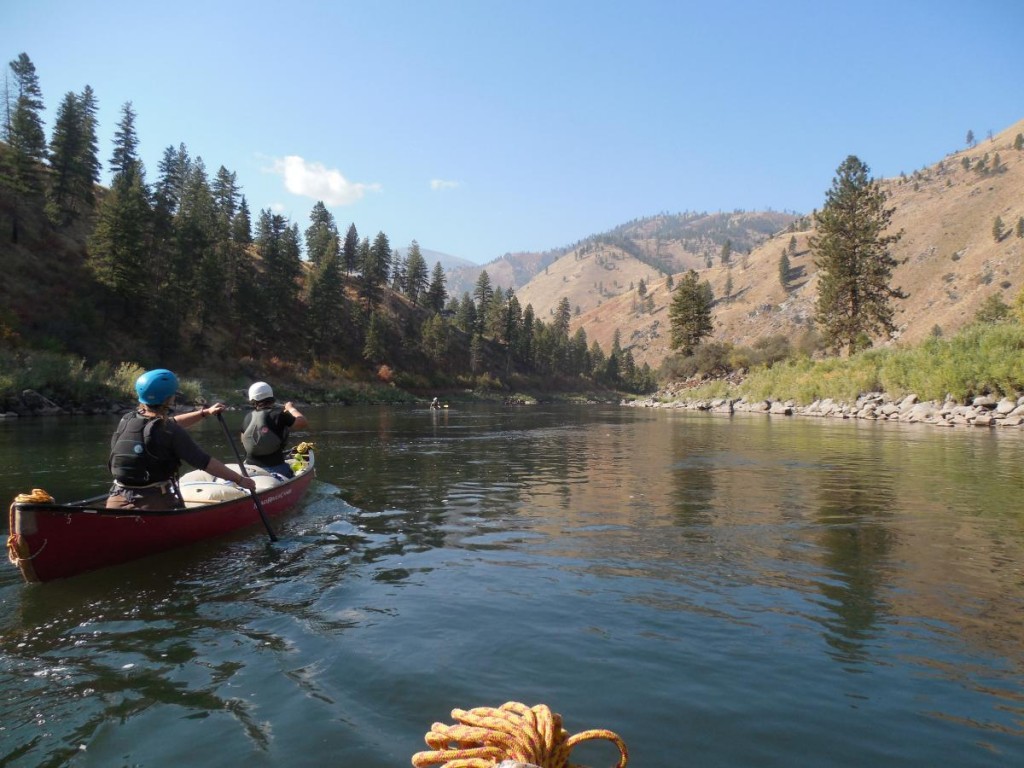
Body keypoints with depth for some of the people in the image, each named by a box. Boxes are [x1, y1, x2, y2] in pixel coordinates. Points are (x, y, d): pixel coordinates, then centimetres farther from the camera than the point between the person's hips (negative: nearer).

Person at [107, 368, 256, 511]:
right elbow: (205, 462, -12)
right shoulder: (172, 432, -14)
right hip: (155, 504, -5)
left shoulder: (126, 420, 4)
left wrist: (205, 412, 26)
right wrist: (240, 480, -4)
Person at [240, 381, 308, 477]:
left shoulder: (248, 417, 3)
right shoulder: (278, 415, -13)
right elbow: (303, 423, -13)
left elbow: (243, 440, 19)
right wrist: (291, 408, 1)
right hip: (274, 467, -5)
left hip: (250, 466, 5)